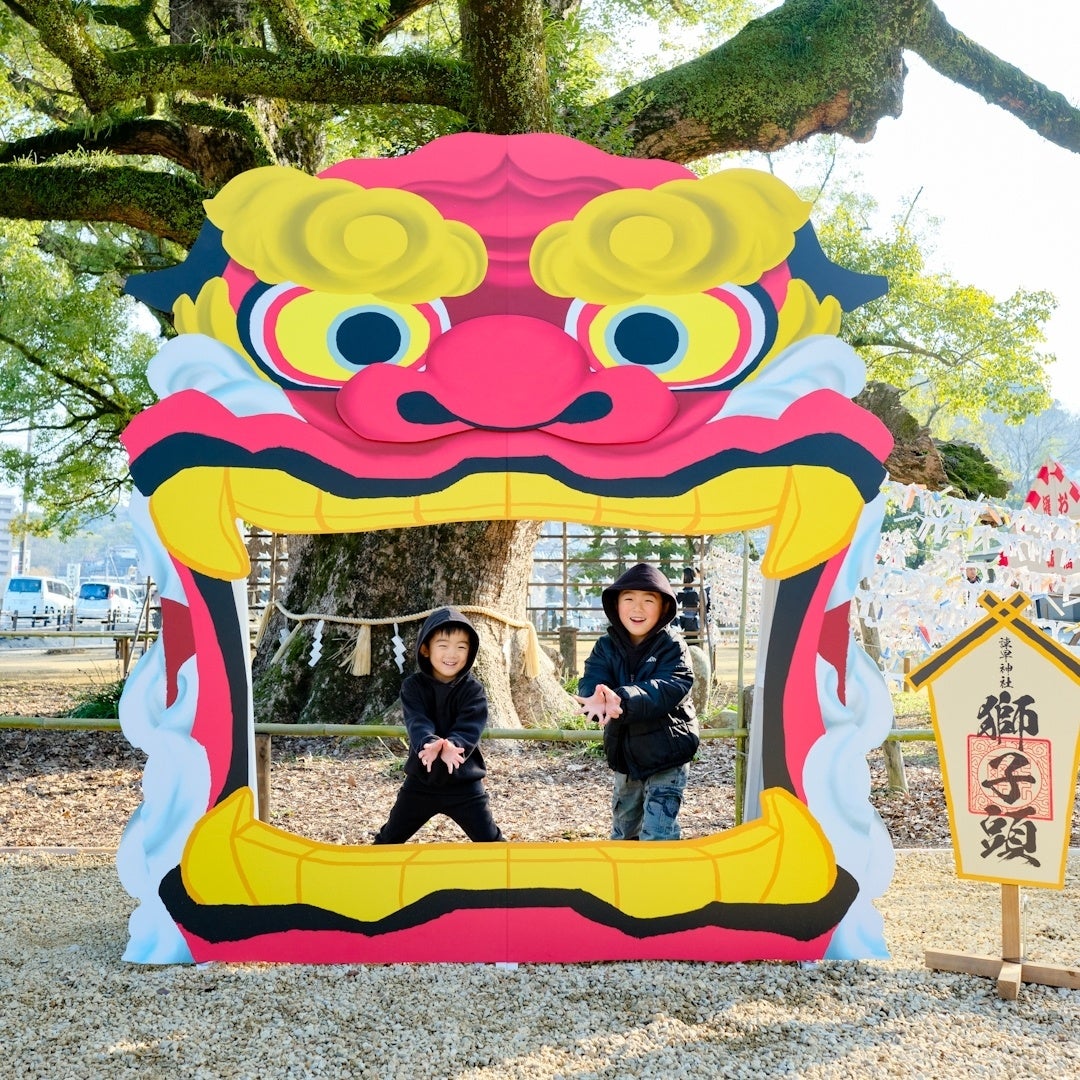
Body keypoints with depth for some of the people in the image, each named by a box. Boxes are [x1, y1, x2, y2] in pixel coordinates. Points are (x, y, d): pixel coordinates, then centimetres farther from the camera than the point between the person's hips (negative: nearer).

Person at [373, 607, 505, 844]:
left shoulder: (473, 690, -8)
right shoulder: (413, 686, -6)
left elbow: (469, 729, -21)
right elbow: (416, 722, -22)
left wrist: (452, 747, -44)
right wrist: (429, 744, -45)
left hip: (463, 783, -1)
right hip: (421, 780, 1)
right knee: (388, 840, 12)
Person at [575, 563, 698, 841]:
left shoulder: (672, 646, -13)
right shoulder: (606, 646, -1)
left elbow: (671, 688, -29)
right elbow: (590, 682, -16)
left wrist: (623, 700, -45)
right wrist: (597, 700, -43)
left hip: (666, 758, -5)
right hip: (625, 756, 5)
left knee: (657, 837, -9)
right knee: (623, 831, 22)